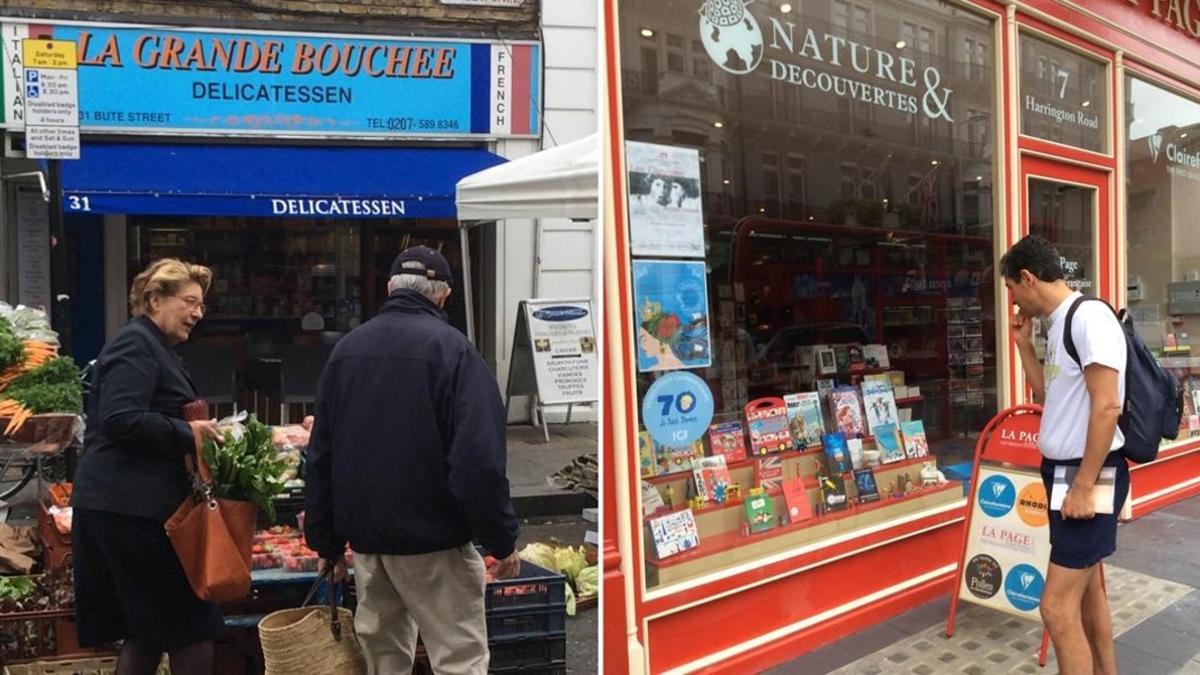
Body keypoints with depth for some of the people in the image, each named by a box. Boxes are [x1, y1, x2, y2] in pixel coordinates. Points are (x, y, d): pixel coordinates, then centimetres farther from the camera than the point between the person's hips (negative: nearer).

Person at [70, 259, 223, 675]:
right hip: (132, 507, -11)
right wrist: (188, 433, -18)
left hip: (135, 504, 11)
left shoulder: (154, 346, 19)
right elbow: (121, 419, -24)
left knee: (148, 629, 16)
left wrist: (198, 433, 10)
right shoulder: (137, 344, -12)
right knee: (190, 627, -3)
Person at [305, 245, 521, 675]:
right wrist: (502, 540, -10)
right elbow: (480, 460, -19)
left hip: (365, 534, 6)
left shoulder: (347, 348, 7)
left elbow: (320, 454, 11)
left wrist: (326, 540, 16)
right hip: (432, 536, -6)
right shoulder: (451, 348, -12)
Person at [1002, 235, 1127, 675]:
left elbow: (1107, 407, -23)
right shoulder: (1059, 324, 11)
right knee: (1085, 587, 20)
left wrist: (1084, 486, -23)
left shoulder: (1089, 317, -18)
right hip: (1064, 470, 10)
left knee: (1057, 606, -8)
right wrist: (1024, 344, 11)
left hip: (1089, 474, -10)